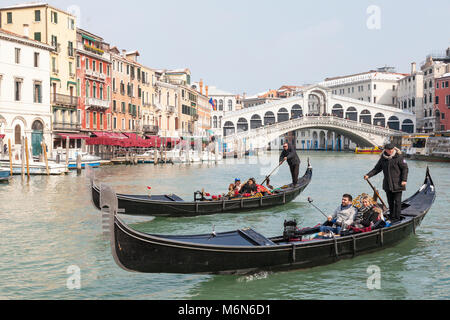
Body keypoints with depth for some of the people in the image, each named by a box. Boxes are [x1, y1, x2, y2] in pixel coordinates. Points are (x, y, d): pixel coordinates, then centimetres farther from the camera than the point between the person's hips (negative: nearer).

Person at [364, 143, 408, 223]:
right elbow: (377, 168, 12)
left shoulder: (399, 157, -10)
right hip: (387, 184, 5)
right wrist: (369, 175, 1)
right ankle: (391, 217, 25)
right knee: (390, 201, 14)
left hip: (397, 184, -5)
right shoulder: (383, 158, 5)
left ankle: (397, 218, 4)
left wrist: (404, 180, -16)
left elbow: (405, 168, -8)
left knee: (397, 201, -2)